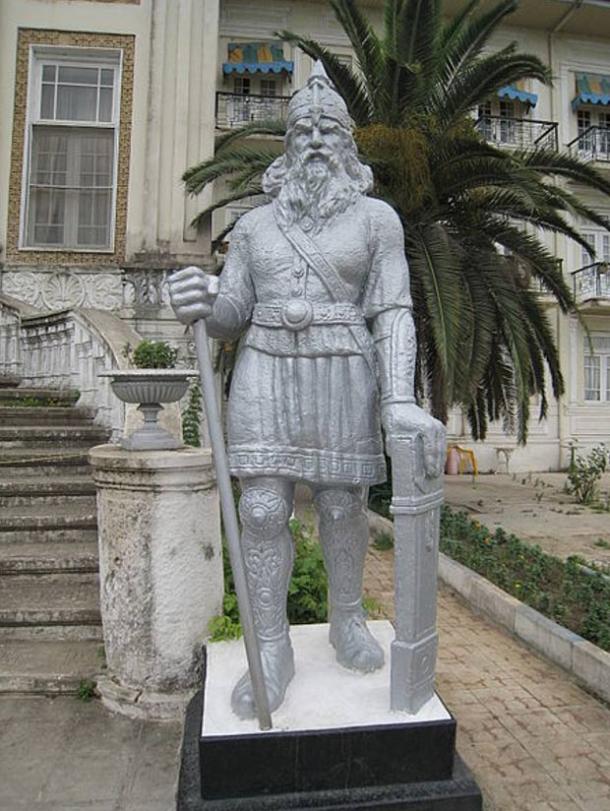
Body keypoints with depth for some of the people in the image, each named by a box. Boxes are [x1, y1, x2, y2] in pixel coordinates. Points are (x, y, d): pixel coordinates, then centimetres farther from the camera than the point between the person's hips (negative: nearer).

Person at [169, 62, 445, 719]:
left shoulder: (376, 218, 6)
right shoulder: (254, 224, 13)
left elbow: (393, 312, -4)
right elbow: (232, 316, 9)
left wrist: (399, 400, -19)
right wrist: (203, 305, -16)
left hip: (343, 375, -1)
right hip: (265, 372, 2)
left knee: (342, 506, 6)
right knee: (263, 509, -4)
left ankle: (346, 617, 31)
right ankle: (272, 649, 13)